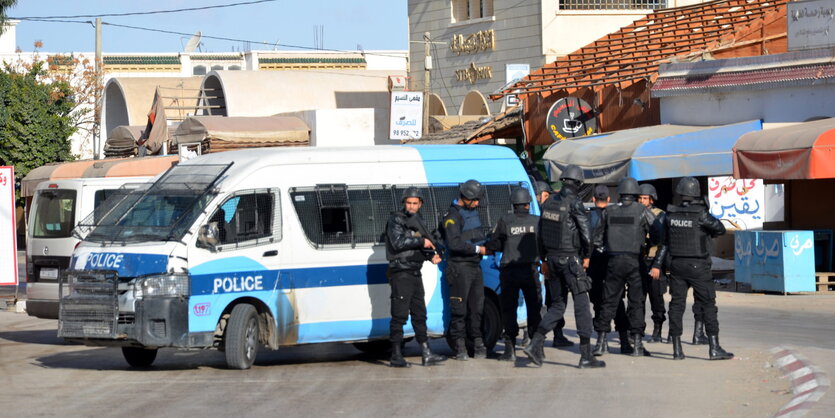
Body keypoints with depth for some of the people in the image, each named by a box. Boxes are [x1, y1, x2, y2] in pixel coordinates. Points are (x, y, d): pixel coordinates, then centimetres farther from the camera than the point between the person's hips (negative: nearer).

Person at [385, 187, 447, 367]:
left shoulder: (418, 221, 17)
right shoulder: (396, 220, -6)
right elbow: (398, 242, -19)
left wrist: (432, 255, 1)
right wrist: (421, 241, -15)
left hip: (415, 273, 8)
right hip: (401, 273, -8)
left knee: (419, 314, 10)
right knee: (399, 315, -8)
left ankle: (426, 354, 14)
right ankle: (396, 357, -5)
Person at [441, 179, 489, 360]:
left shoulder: (473, 212, 17)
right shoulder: (453, 216, -11)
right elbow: (454, 244, -21)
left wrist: (486, 247, 14)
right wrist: (477, 249, -17)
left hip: (475, 265, 8)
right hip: (460, 266, -8)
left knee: (477, 306, 8)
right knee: (459, 308, -5)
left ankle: (478, 345, 12)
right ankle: (460, 347, -2)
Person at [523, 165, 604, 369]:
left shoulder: (549, 203, 8)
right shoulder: (574, 204, -14)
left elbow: (541, 233, 14)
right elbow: (586, 234, -16)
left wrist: (545, 259, 20)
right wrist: (586, 256, 0)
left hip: (552, 259, 7)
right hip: (570, 260, -7)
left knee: (557, 305, 15)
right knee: (581, 305, -1)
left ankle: (535, 344, 2)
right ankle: (586, 356, 0)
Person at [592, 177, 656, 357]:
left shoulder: (610, 212, 7)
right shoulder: (642, 211, -2)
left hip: (613, 261, 2)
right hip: (634, 261, -2)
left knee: (609, 301, 7)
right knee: (636, 302, 2)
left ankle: (601, 341, 5)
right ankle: (637, 343, -1)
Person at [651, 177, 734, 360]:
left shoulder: (671, 214, 2)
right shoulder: (700, 214, -13)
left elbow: (664, 241, 7)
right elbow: (720, 229, -9)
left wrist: (657, 265, 12)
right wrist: (709, 233, 14)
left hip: (677, 265, 4)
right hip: (698, 266, -4)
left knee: (676, 305, 8)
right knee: (708, 306, 0)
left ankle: (677, 349, 6)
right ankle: (714, 348, -4)